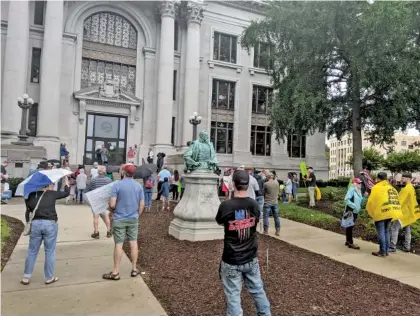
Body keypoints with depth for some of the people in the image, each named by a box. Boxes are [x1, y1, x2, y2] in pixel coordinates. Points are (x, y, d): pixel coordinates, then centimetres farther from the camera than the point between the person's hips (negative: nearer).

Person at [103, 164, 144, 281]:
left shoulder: (117, 185, -13)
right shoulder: (138, 186, -1)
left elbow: (112, 204, -15)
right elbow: (142, 204, 1)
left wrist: (112, 211, 6)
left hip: (119, 219, -3)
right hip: (133, 219, 3)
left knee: (119, 244, 2)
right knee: (133, 243, 9)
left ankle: (116, 272, 11)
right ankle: (134, 269, 18)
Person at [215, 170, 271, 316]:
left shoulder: (226, 205, -19)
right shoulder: (254, 204, -8)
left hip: (231, 261, -4)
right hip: (251, 259, 4)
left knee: (233, 296, 9)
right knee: (258, 290, 21)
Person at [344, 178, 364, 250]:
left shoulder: (358, 191, 12)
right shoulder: (351, 189, -16)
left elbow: (360, 201, 14)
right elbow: (346, 199, -24)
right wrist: (354, 206, -27)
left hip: (355, 211, 9)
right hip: (350, 211, -9)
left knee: (350, 226, 16)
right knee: (350, 226, -4)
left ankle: (348, 241, 26)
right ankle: (350, 243, -1)